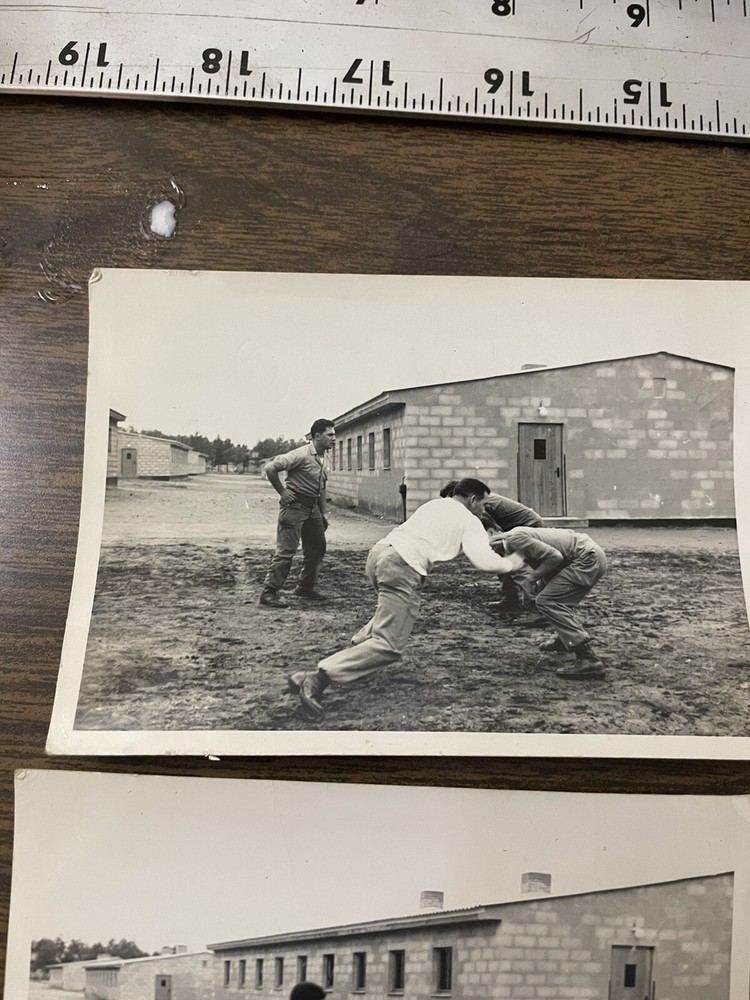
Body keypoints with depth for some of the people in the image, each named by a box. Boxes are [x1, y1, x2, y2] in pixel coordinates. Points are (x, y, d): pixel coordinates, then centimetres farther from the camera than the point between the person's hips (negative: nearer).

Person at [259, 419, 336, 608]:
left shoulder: (325, 460, 10)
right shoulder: (301, 455, -18)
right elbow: (270, 468, -22)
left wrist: (323, 514, 20)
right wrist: (282, 492, -17)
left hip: (312, 507, 9)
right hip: (295, 505, -9)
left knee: (317, 547, 15)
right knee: (286, 550, -10)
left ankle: (305, 587, 29)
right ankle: (269, 592, -4)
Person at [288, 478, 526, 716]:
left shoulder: (436, 504, 28)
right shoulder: (469, 521, 9)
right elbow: (485, 562, -2)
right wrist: (510, 564, 19)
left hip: (379, 551, 8)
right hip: (403, 566, -8)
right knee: (389, 645, -8)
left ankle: (355, 647, 21)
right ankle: (318, 678, -22)